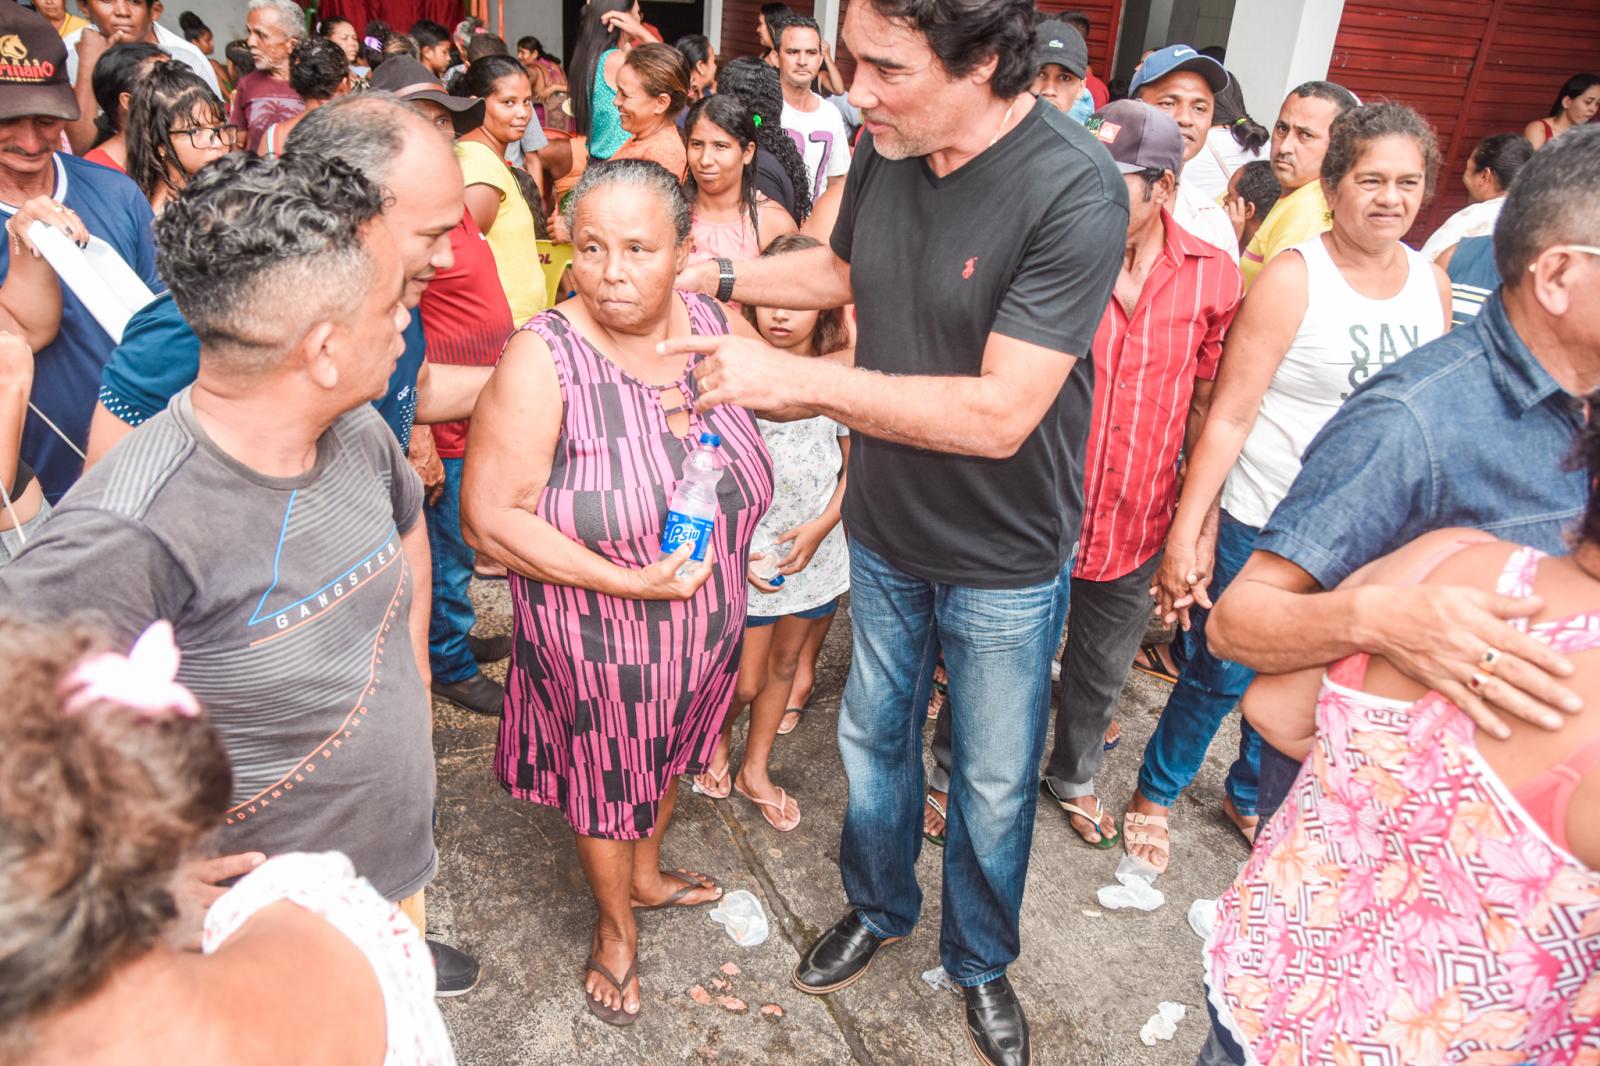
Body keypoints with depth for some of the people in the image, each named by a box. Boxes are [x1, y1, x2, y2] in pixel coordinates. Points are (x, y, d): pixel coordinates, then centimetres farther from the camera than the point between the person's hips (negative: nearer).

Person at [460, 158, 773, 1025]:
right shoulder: (543, 360, -22)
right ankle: (616, 926, 47)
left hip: (708, 627, 5)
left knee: (669, 756, 27)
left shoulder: (717, 326, -7)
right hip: (596, 640, -4)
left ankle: (647, 873, 58)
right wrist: (628, 580, -25)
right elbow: (488, 517, -22)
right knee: (606, 780, 18)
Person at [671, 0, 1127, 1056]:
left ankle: (982, 961, 44)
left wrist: (793, 378, -30)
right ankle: (880, 908, 50)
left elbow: (999, 413, -32)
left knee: (994, 783, 15)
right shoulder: (885, 149, -7)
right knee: (874, 734, 22)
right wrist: (715, 276, 6)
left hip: (1005, 556, -5)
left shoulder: (1076, 190, -26)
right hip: (885, 530, 5)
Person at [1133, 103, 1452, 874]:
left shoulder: (1432, 283, 5)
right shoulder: (1293, 278, -12)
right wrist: (1186, 532, -19)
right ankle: (1154, 795, 31)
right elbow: (1229, 415, -15)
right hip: (1262, 525, -5)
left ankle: (1250, 796, 42)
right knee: (1217, 679, 6)